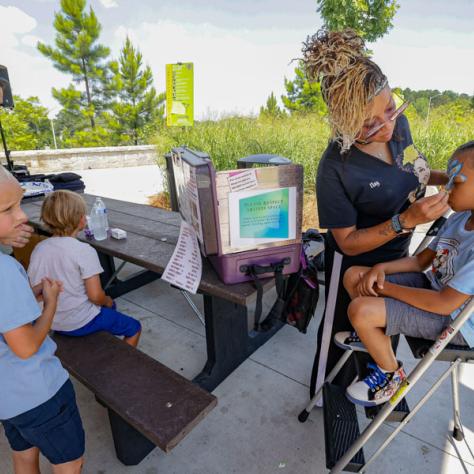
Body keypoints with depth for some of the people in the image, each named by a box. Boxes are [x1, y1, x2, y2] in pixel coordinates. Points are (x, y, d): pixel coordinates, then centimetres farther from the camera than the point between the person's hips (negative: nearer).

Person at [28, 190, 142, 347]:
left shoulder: (38, 249, -4)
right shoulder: (85, 251, -23)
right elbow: (95, 296, -25)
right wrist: (107, 301, -2)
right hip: (80, 323, -7)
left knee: (110, 306, 31)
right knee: (134, 328, 14)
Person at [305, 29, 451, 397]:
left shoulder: (398, 121, -15)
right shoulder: (336, 169, -33)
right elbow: (348, 243, -24)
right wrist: (405, 220, -35)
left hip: (397, 255, 7)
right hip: (356, 266, -6)